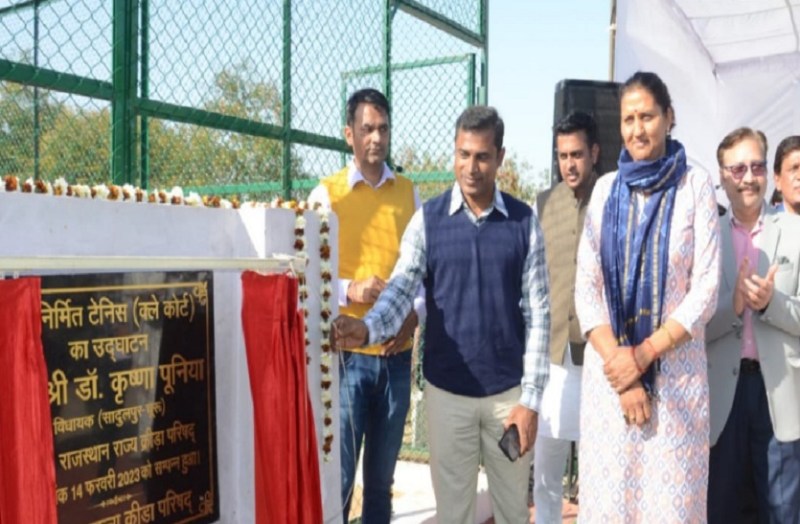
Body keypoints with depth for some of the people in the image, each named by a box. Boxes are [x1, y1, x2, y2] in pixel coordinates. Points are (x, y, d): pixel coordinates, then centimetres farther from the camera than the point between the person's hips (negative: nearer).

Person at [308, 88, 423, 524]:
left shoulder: (409, 193, 9)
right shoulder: (326, 194, 0)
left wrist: (415, 313, -6)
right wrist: (349, 290, -19)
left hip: (397, 353, 3)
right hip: (347, 351, -3)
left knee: (383, 472, 13)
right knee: (339, 472, 2)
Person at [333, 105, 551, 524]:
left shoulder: (523, 222, -2)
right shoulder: (427, 219, -2)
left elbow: (537, 313, -2)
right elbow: (400, 288, -12)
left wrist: (531, 398, -6)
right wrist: (367, 328, -34)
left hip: (508, 391, 1)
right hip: (446, 391, 0)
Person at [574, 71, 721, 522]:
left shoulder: (696, 185, -2)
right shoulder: (606, 189, 6)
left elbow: (706, 289, -6)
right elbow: (586, 288, 2)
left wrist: (645, 354, -13)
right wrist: (617, 360, -10)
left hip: (675, 370, -2)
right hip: (609, 367, 2)